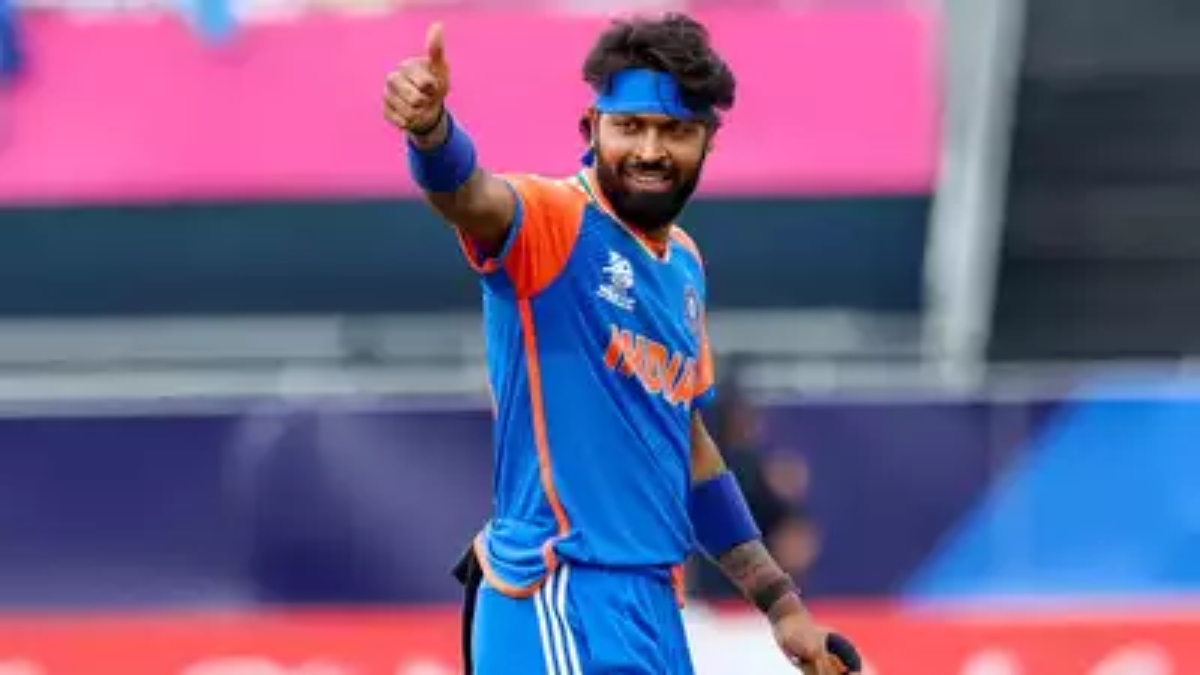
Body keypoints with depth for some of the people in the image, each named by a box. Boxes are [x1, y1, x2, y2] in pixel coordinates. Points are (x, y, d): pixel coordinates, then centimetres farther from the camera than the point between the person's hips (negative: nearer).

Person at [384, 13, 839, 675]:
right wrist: (430, 128, -53)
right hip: (564, 609, -8)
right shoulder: (552, 224, -7)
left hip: (656, 608, 8)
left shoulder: (684, 265, 16)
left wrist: (779, 601, 25)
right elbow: (467, 195, -30)